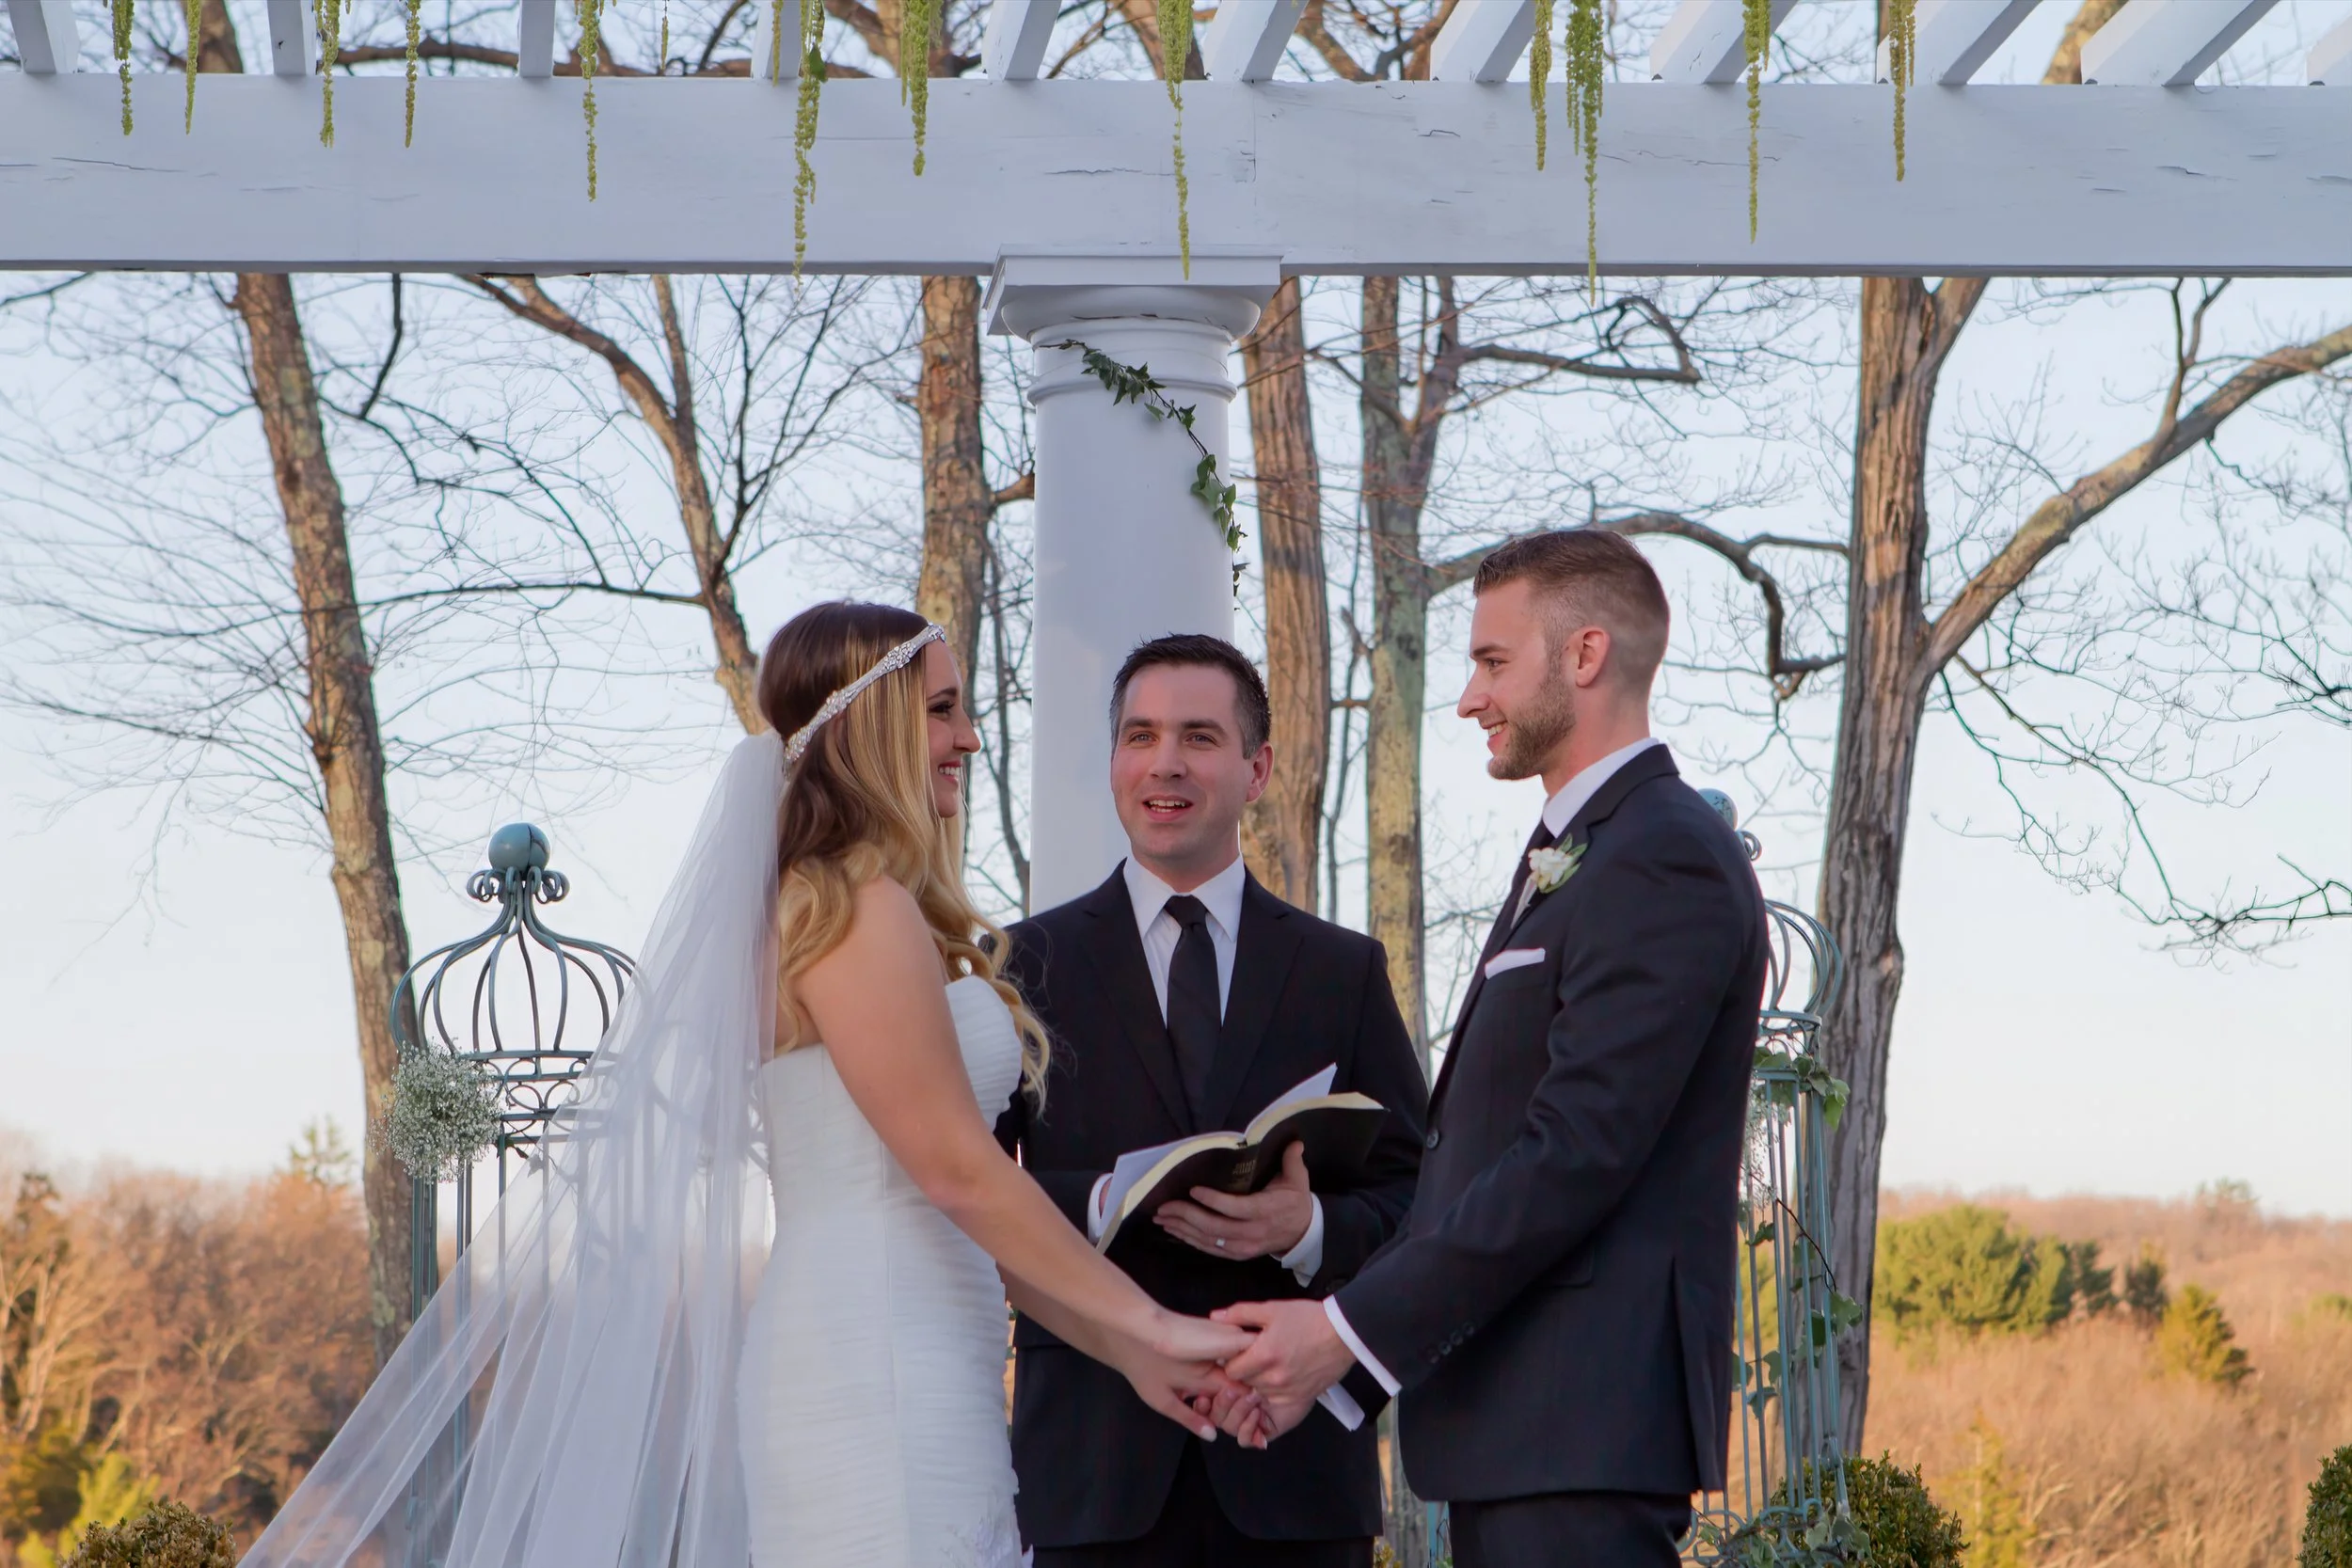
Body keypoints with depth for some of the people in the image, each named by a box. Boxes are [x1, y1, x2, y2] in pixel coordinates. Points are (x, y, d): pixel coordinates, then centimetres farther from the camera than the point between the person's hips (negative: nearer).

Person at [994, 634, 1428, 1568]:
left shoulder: (1345, 971, 14)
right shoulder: (1033, 963, 10)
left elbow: (1413, 1194, 7)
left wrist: (1309, 1227, -13)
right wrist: (1107, 1203, -16)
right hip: (1100, 1447, -1)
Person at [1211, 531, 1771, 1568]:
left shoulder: (1663, 859, -11)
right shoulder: (1569, 858, 22)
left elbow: (1578, 1152, -19)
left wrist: (1350, 1329, -18)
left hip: (1582, 1417, -10)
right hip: (1519, 1418, 10)